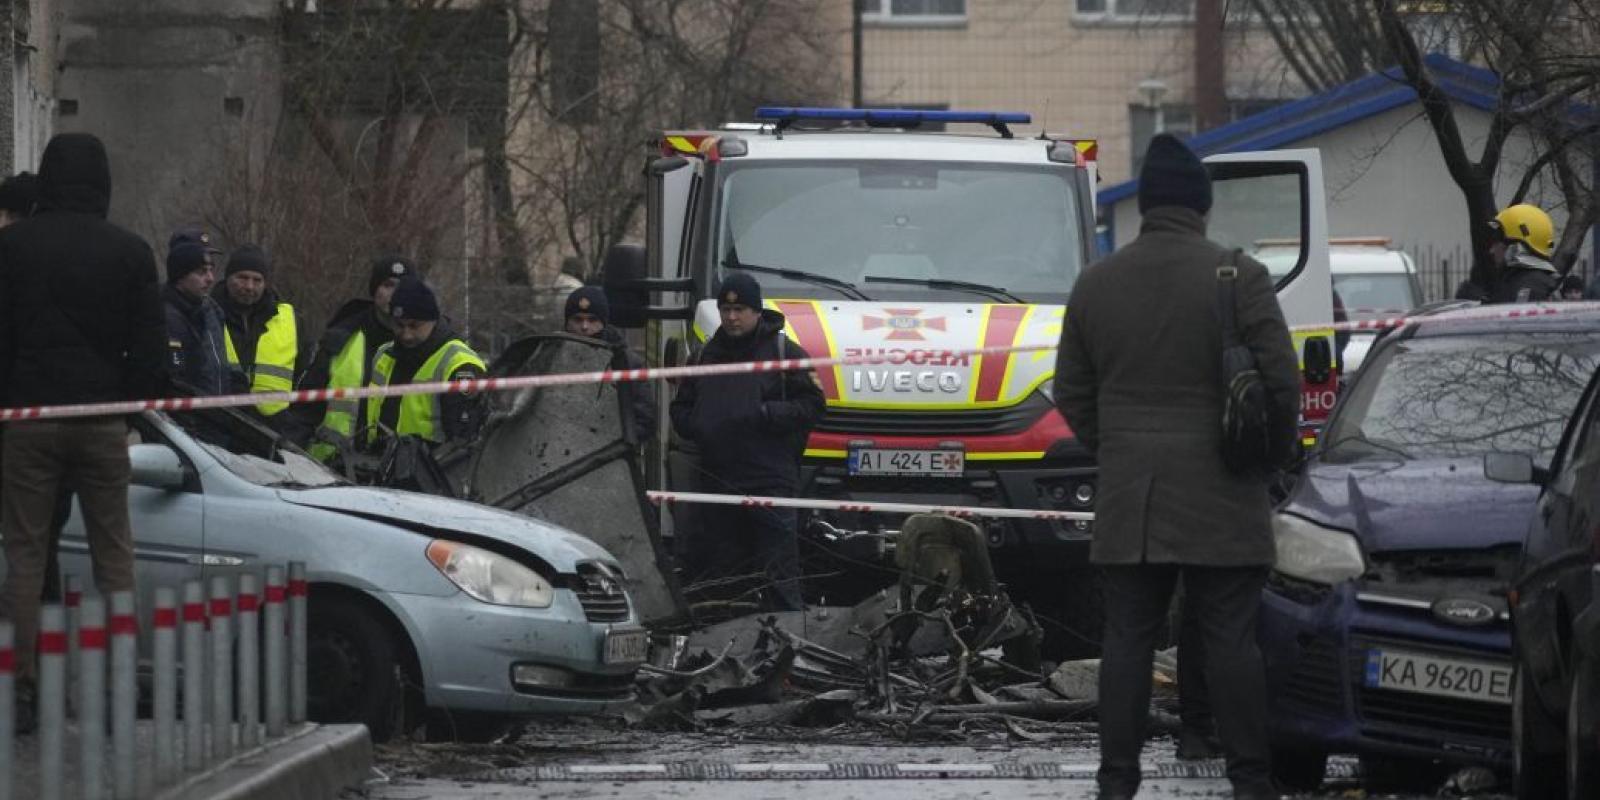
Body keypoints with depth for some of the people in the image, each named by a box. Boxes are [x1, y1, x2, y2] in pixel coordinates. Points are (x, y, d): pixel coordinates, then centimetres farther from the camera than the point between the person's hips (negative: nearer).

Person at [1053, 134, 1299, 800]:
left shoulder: (1097, 283, 7)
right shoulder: (1239, 276, -7)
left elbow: (1072, 392, 12)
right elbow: (1280, 378, -8)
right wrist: (1278, 447, 9)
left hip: (1128, 495, 3)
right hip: (1219, 496, -3)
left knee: (1127, 637, 6)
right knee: (1231, 639, 0)